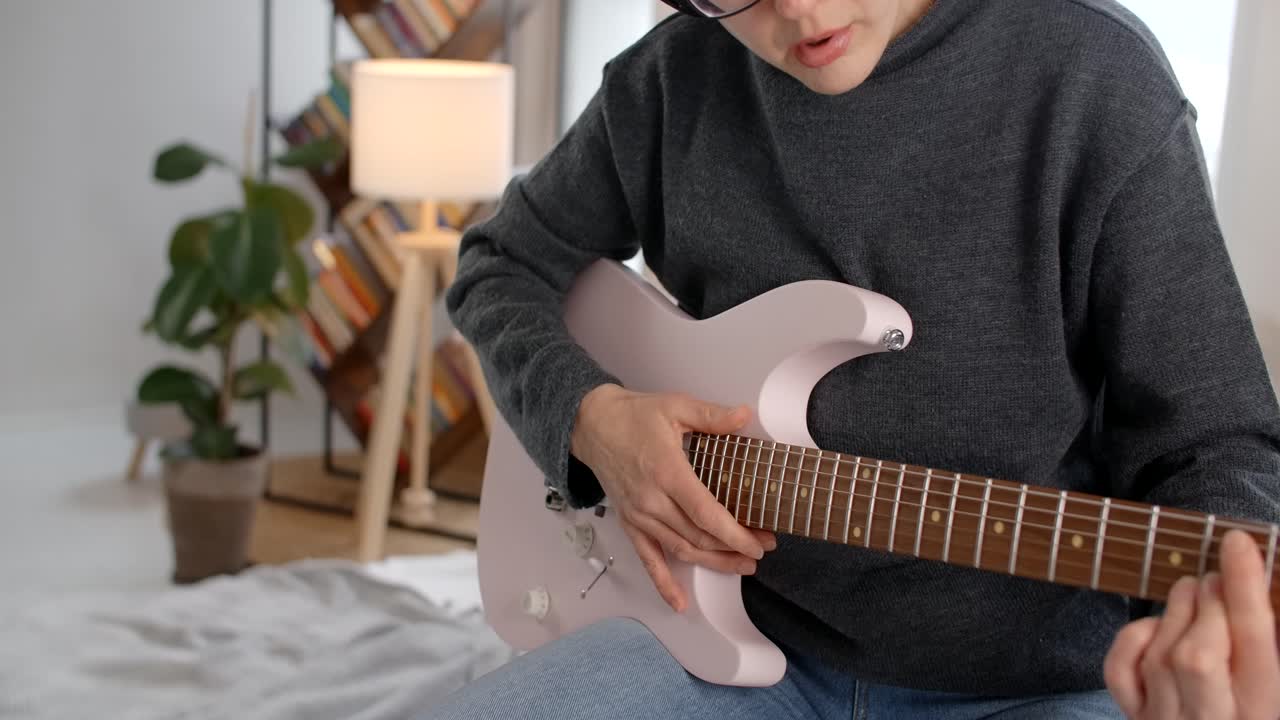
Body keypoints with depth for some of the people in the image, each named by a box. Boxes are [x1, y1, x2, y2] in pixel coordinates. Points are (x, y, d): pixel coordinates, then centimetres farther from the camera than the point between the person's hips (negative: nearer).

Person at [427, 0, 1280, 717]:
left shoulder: (1096, 74, -11)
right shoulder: (673, 77, -2)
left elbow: (1211, 443, -9)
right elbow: (503, 265, 12)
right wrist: (591, 415, -8)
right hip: (738, 635, 3)